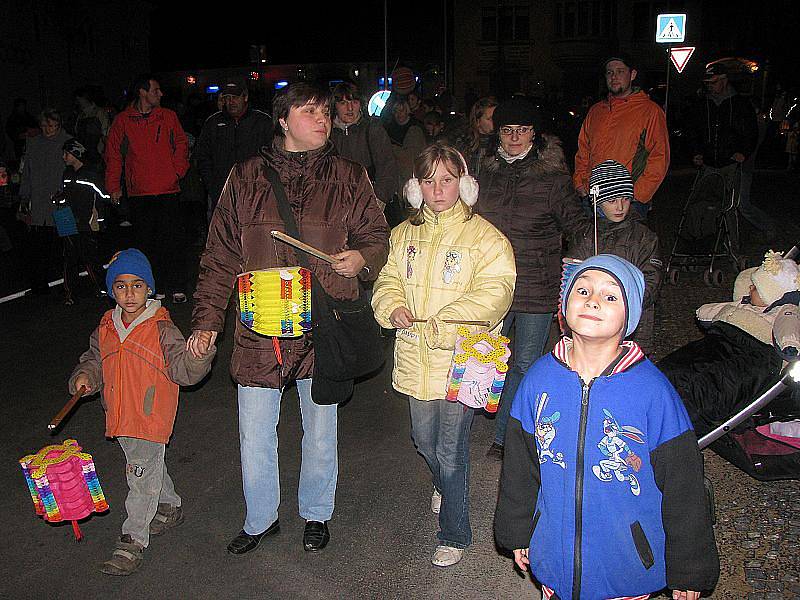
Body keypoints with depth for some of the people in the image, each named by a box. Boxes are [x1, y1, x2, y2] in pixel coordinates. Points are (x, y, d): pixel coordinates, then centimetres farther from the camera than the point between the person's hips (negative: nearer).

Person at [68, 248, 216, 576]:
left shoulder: (162, 328, -14)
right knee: (150, 468, 23)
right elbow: (94, 359, 19)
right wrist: (84, 376, -1)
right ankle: (170, 506, 45)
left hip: (151, 415, -6)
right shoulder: (106, 327, 4)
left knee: (143, 474, 0)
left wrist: (197, 355, -41)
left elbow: (183, 370, -20)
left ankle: (133, 540, 11)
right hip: (120, 415, 6)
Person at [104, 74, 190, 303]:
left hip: (168, 190, 0)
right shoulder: (122, 121, 5)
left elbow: (181, 145, 14)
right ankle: (156, 287, 13)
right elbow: (113, 155, 8)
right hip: (139, 193, 0)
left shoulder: (168, 117, 8)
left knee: (173, 240, -3)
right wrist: (114, 186, 4)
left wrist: (178, 171, 0)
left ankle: (177, 287, 4)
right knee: (148, 242, 5)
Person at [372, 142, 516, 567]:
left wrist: (438, 325, -25)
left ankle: (455, 535, 22)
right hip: (415, 359, 5)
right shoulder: (404, 234, 8)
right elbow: (388, 280, 11)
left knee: (450, 451, 3)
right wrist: (393, 308, -12)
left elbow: (493, 293, -18)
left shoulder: (485, 237, -9)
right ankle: (444, 485, 54)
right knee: (423, 440, 22)